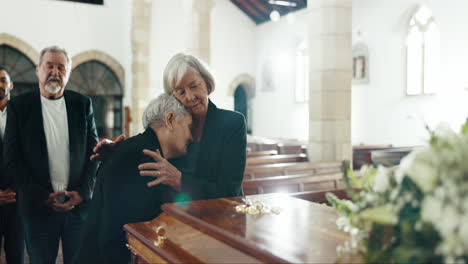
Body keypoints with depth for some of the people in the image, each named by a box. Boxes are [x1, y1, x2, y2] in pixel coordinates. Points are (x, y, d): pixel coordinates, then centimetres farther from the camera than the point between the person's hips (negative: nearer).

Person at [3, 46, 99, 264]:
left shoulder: (83, 104, 5)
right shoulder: (19, 105, 0)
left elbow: (94, 151, 5)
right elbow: (12, 160, -3)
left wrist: (83, 192, -6)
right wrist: (43, 196, -10)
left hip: (80, 203, 1)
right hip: (38, 206, -1)